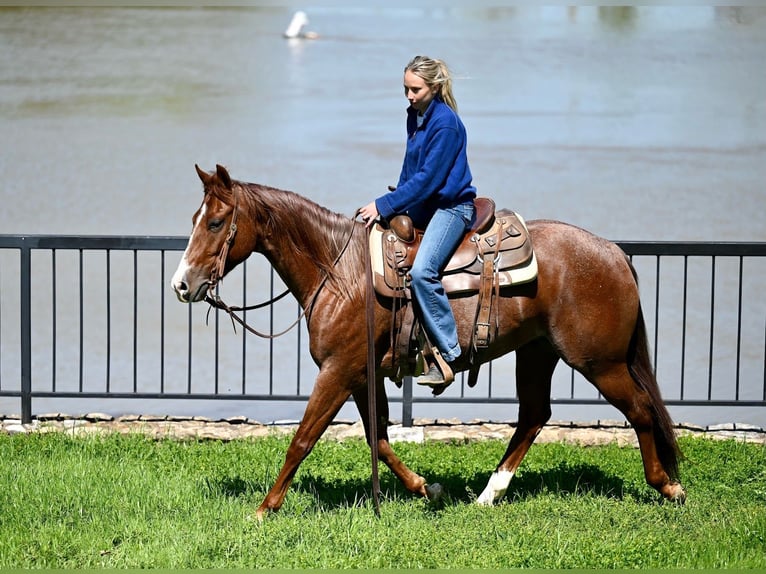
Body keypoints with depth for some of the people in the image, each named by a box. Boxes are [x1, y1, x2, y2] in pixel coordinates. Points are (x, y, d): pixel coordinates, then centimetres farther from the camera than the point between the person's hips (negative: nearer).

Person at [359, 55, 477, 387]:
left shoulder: (445, 123, -19)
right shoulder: (415, 115, 9)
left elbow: (427, 179, -22)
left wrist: (385, 206, -21)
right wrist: (397, 196, 5)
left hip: (451, 207, -10)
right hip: (420, 204, 10)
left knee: (422, 271, -29)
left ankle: (448, 355, -25)